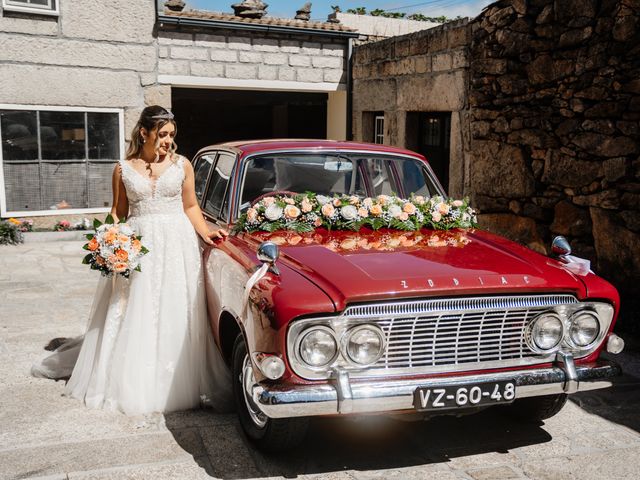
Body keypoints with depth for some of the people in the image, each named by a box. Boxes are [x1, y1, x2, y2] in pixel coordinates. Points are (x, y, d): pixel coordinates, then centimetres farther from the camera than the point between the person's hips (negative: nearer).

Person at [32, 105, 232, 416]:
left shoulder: (182, 165, 4)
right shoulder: (123, 169, 4)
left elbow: (190, 206, 9)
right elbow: (118, 213, 9)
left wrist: (205, 233, -6)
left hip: (177, 243, 0)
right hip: (137, 246, 0)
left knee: (175, 318, 2)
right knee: (133, 319, 5)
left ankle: (174, 384, 13)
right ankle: (132, 382, 19)